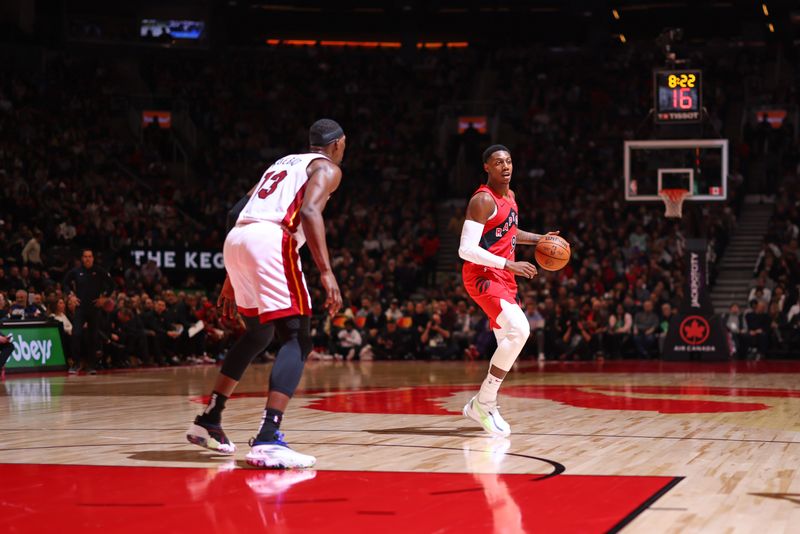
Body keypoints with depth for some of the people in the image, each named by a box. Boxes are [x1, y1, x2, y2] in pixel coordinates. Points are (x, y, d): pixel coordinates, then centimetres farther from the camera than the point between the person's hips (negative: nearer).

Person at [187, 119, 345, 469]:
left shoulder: (282, 164, 33)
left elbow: (237, 214, 29)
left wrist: (232, 280, 32)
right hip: (271, 241, -8)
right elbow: (309, 210, -11)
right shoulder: (327, 168, 11)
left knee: (258, 334, 27)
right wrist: (326, 271, -17)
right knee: (297, 338, -9)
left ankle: (208, 421, 29)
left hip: (236, 242, 8)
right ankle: (267, 439, -27)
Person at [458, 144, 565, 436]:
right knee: (519, 329, -26)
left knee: (510, 341, 13)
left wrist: (538, 239, 18)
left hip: (504, 278, 10)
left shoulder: (510, 196, 13)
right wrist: (509, 264, -28)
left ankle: (483, 404, 26)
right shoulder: (483, 200, -16)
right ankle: (483, 403, -17)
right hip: (483, 276, -10)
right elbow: (466, 249, -24)